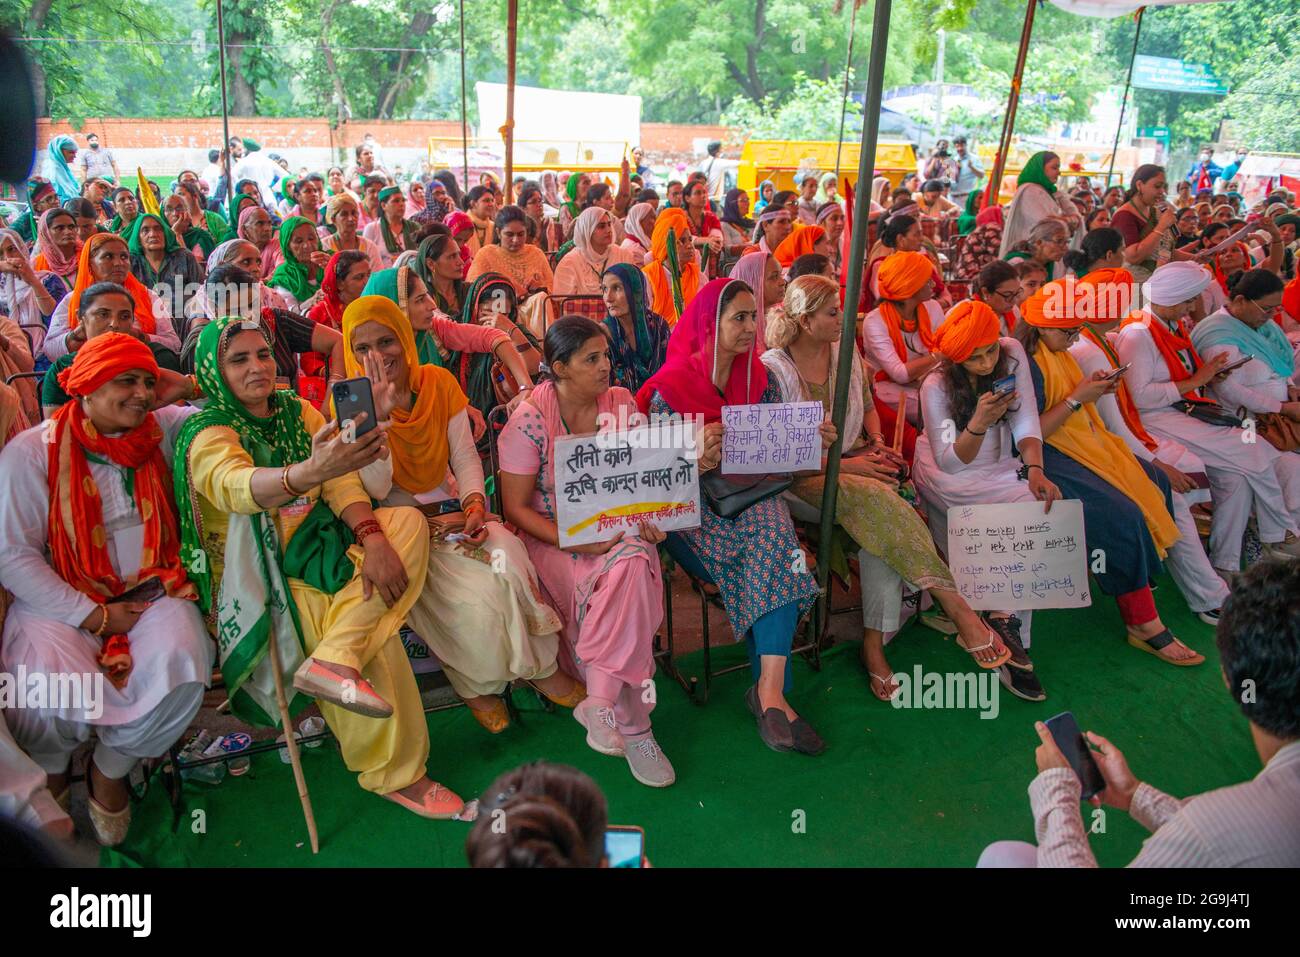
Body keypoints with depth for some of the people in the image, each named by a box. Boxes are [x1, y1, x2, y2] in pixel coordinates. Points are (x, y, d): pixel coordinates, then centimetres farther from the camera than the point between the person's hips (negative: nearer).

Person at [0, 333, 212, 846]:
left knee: (179, 665, -28)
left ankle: (111, 770, 5)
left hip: (151, 591, 2)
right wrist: (92, 616, -13)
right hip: (62, 601, -2)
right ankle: (51, 773, 12)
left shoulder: (163, 430, 5)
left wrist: (189, 390, -3)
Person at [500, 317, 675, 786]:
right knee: (625, 576, -31)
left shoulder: (621, 404, 5)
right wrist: (572, 540, -22)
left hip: (619, 531, 3)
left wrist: (650, 519, -12)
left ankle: (601, 701, -26)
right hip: (554, 537, -3)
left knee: (632, 567, -32)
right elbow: (515, 507, -8)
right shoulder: (529, 420, -9)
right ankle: (630, 725, -22)